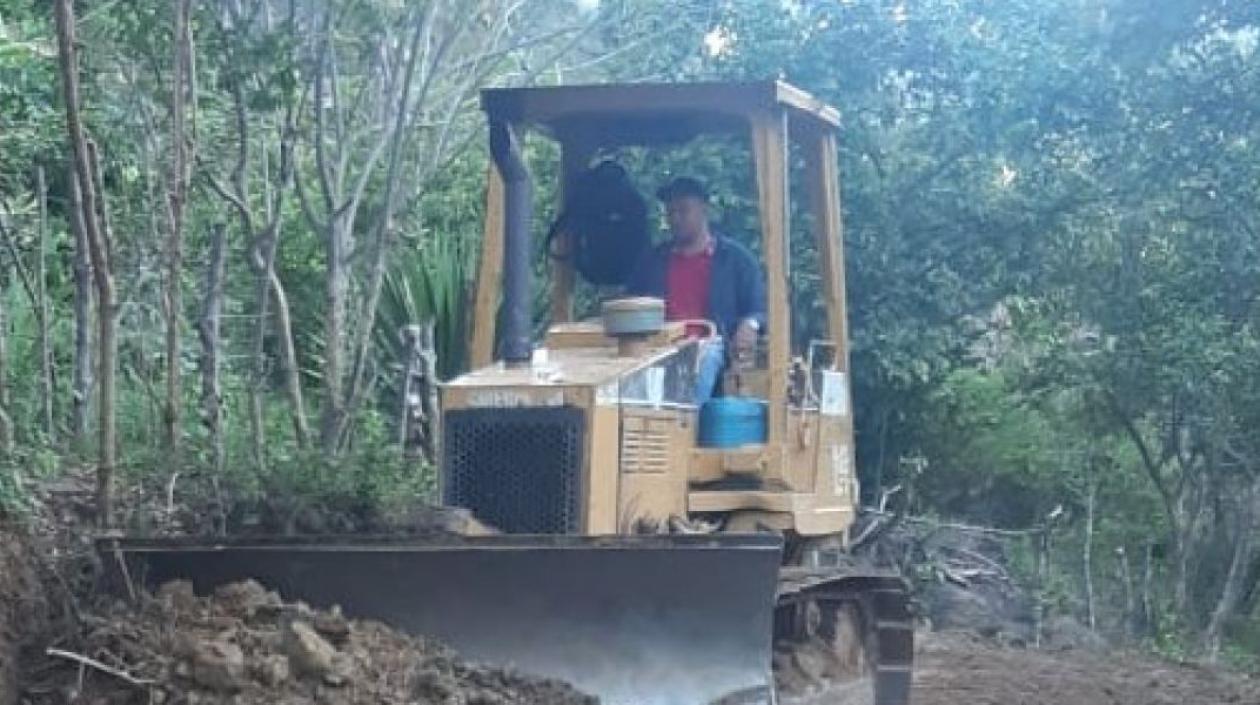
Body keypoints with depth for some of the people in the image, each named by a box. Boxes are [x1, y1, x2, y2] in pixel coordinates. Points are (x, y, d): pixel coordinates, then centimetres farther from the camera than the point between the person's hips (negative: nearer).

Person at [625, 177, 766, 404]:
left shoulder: (735, 257, 15)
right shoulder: (652, 260, 24)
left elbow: (759, 306, 10)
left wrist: (750, 324, -13)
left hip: (709, 344, -2)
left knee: (706, 360, -37)